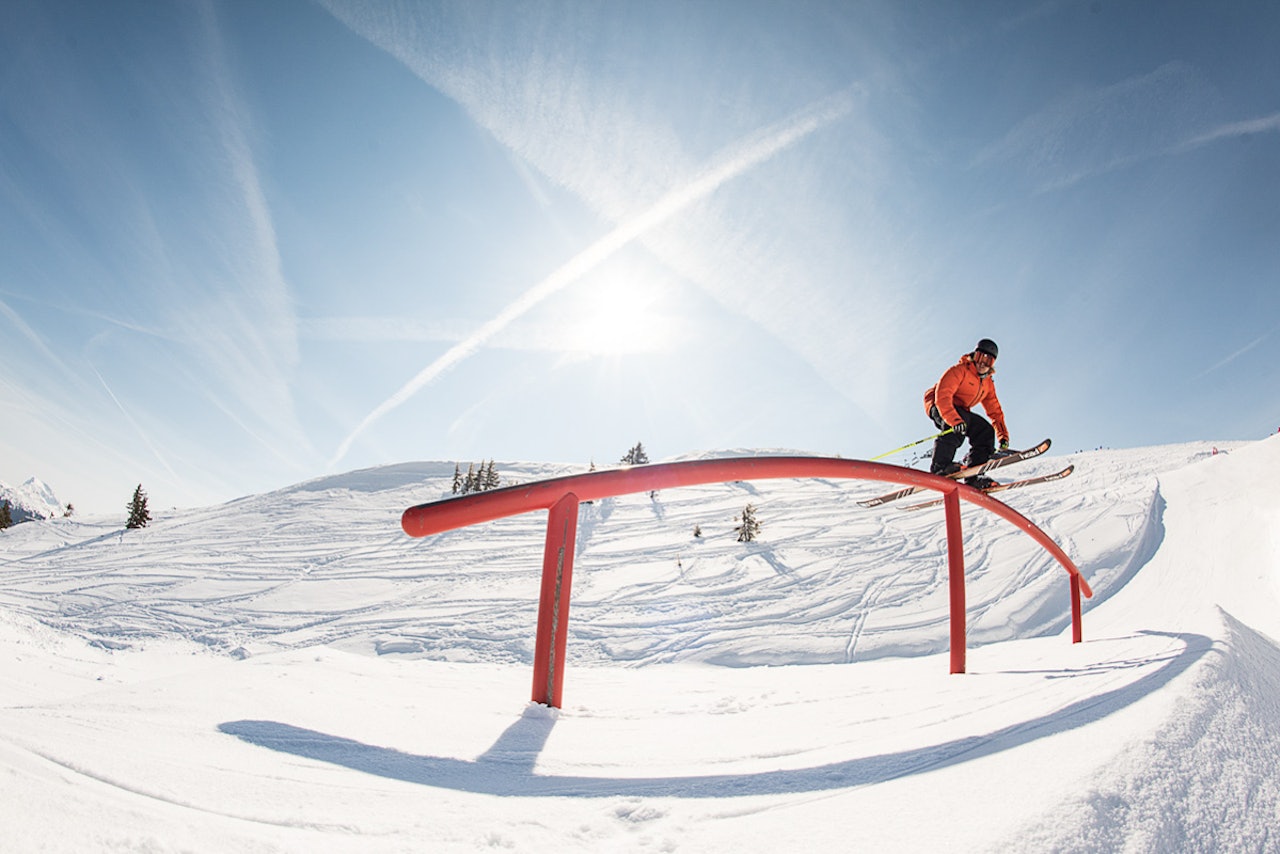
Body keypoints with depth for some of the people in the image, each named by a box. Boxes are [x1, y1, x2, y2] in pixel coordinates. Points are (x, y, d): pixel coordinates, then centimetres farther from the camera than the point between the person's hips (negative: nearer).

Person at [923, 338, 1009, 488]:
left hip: (960, 410, 8)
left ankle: (973, 476, -9)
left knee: (986, 430, -6)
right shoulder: (959, 370, -16)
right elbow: (942, 395, -30)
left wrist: (1003, 437, 5)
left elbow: (995, 411, 15)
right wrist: (955, 420, -43)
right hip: (937, 405, -8)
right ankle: (939, 466, -40)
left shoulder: (988, 383, 10)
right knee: (959, 424, -35)